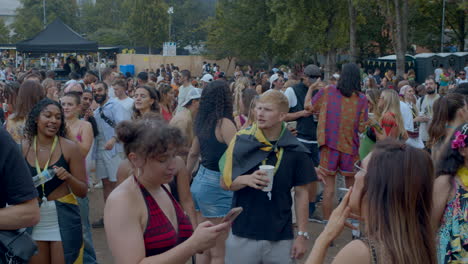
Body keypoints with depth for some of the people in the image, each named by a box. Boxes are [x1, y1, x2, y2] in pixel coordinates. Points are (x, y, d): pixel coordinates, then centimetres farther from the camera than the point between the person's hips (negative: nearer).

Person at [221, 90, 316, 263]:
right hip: (242, 233, 0)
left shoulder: (295, 151, -4)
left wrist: (302, 234, -1)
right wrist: (246, 179, -21)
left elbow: (301, 193, 2)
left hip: (280, 237, 0)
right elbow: (225, 183, -1)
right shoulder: (242, 141, -5)